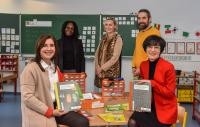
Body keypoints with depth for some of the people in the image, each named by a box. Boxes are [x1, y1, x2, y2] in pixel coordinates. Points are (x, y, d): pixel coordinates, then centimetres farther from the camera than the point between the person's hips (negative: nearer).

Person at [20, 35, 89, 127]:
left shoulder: (55, 67, 13)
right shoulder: (31, 69, -13)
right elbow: (27, 97, -18)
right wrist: (50, 111, -18)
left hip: (57, 107, 7)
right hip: (40, 113, -7)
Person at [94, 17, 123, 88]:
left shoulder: (118, 39, -8)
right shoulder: (104, 38, 11)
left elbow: (115, 57, -14)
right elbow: (97, 53, 9)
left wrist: (102, 68, -13)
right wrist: (97, 67, -5)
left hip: (112, 71, -5)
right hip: (101, 71, 5)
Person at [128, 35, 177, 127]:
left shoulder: (168, 67, -14)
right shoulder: (143, 65, 3)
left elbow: (170, 92, -13)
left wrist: (152, 84, -23)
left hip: (165, 109, -5)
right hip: (149, 106, 5)